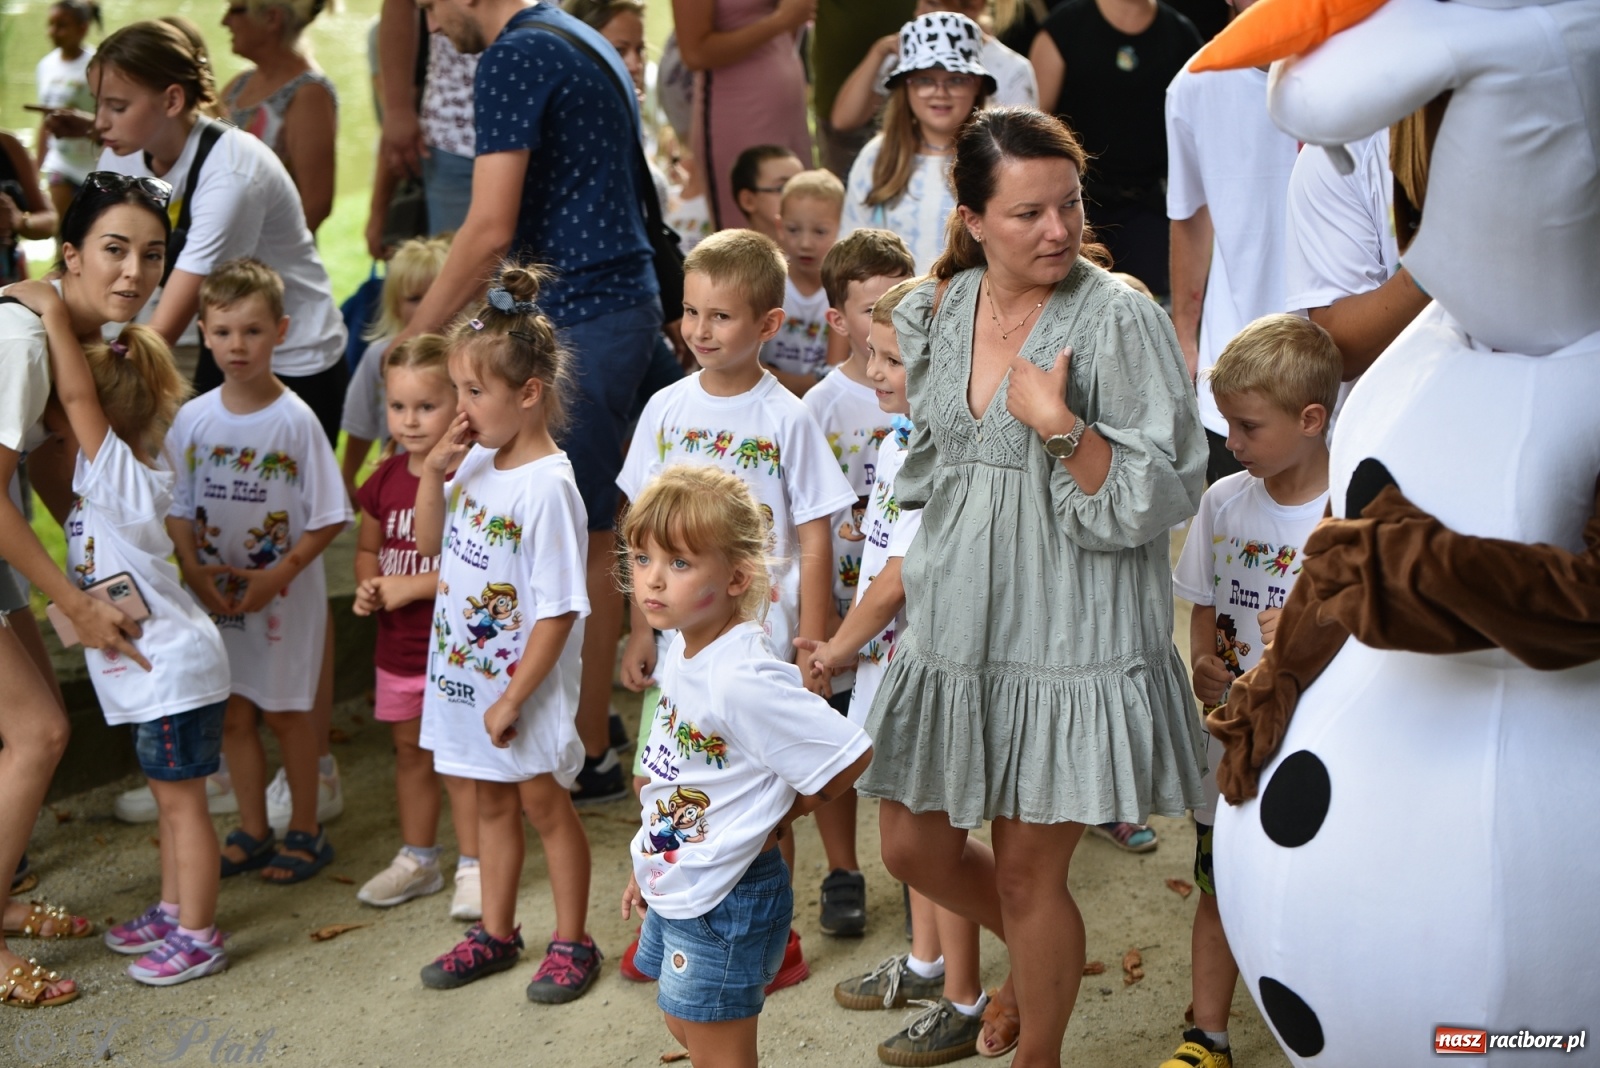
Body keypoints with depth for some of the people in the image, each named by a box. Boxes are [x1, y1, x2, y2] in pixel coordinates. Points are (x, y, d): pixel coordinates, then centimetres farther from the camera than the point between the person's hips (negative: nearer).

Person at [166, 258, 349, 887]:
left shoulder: (295, 420, -14)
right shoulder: (193, 418, -3)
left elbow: (329, 517, -11)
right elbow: (178, 509, 4)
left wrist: (278, 575, -18)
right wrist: (195, 571, -11)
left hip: (284, 594, -4)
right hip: (216, 595, 4)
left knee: (285, 711, 7)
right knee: (233, 713, 12)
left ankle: (306, 831, 23)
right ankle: (252, 831, 27)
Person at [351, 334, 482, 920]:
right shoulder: (386, 479, 4)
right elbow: (368, 548, 18)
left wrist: (413, 586, -21)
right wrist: (368, 585, -3)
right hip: (398, 645, 7)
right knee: (410, 749, 18)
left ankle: (473, 867, 15)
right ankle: (417, 859, 32)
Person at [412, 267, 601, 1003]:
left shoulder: (547, 486, -24)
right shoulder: (476, 461, 0)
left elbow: (559, 611, -23)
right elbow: (430, 542, 13)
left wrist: (514, 698, -19)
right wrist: (434, 472, -4)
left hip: (524, 684, -8)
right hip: (468, 672, 8)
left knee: (545, 806, 8)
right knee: (491, 803, 20)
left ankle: (572, 943, 24)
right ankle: (496, 933, 35)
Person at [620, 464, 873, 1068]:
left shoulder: (741, 679, -30)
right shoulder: (683, 649, -1)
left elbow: (850, 754, -29)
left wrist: (777, 823, -15)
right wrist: (650, 865, 18)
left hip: (725, 903, -9)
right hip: (673, 891, 9)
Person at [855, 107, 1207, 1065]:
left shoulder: (1120, 319, -13)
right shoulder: (940, 311, 5)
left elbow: (1159, 497, -16)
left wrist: (1060, 424, -27)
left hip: (1069, 641, -6)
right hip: (955, 628, 6)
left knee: (1027, 872, 5)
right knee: (915, 848, 13)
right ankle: (1045, 956, 42)